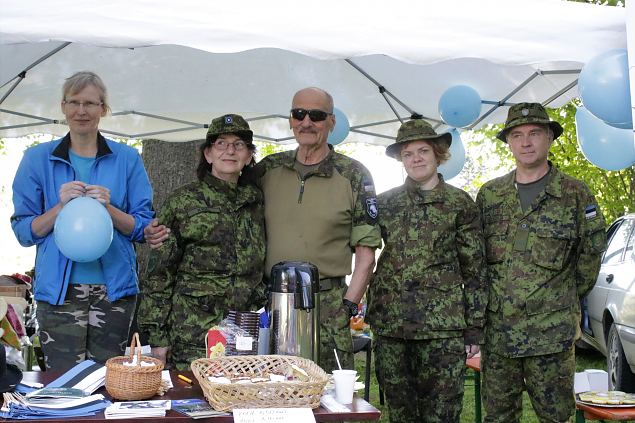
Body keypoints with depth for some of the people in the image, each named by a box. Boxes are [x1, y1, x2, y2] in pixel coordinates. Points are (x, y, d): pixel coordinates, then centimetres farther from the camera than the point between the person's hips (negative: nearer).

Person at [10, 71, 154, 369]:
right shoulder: (38, 159, 7)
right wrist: (61, 206, -11)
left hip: (115, 288, 1)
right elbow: (23, 231, 5)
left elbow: (144, 228, 6)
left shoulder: (127, 159, 7)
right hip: (59, 290, 0)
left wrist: (109, 209, -12)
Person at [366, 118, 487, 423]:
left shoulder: (460, 203, 3)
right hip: (390, 323, 3)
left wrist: (474, 328, 0)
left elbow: (474, 270, 3)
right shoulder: (385, 202, 10)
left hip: (442, 324, -3)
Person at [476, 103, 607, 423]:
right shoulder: (489, 195, 8)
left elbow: (591, 254, 5)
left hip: (552, 333, -3)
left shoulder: (575, 194, -1)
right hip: (497, 330, 3)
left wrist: (566, 299, 10)